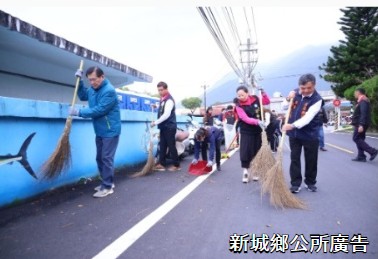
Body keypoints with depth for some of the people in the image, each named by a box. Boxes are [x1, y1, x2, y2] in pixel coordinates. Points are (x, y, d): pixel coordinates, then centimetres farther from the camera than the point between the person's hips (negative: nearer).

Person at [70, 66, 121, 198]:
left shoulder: (109, 91, -21)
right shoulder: (92, 89, 8)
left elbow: (99, 110, -25)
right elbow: (83, 96, 25)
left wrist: (79, 112, -22)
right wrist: (79, 81, 10)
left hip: (110, 131, -9)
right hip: (100, 131, 9)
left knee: (106, 158, -6)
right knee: (100, 158, 14)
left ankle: (107, 187, 3)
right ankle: (107, 182, 26)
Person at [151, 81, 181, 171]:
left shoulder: (169, 100, -15)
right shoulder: (162, 99, 14)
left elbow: (166, 115, -23)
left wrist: (155, 122, -22)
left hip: (169, 127, -9)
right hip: (164, 127, 9)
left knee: (171, 146, -2)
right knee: (162, 146, 8)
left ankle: (176, 165, 7)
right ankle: (162, 164, 13)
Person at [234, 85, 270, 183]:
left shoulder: (255, 99, -2)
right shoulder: (239, 106, -13)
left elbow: (267, 102, 12)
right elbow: (246, 119, -23)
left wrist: (263, 93, -5)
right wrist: (257, 121, -37)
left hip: (258, 131, 3)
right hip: (246, 132, -3)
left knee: (257, 152, 9)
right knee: (246, 152, -6)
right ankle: (245, 172, 6)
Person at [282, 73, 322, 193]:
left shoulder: (317, 99, -16)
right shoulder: (295, 92, -1)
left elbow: (308, 118, -28)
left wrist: (292, 125, -42)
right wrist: (288, 99, -11)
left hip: (310, 135, -3)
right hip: (294, 133, 4)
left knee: (311, 160, 8)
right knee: (294, 159, 6)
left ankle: (310, 182, 27)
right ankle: (295, 183, 14)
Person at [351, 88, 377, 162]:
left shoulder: (363, 101, -15)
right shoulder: (362, 101, 18)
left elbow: (364, 114, -25)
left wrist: (361, 125, -30)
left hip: (360, 124, -11)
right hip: (360, 124, 11)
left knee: (356, 139, -9)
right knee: (359, 139, 10)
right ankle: (361, 156, 11)